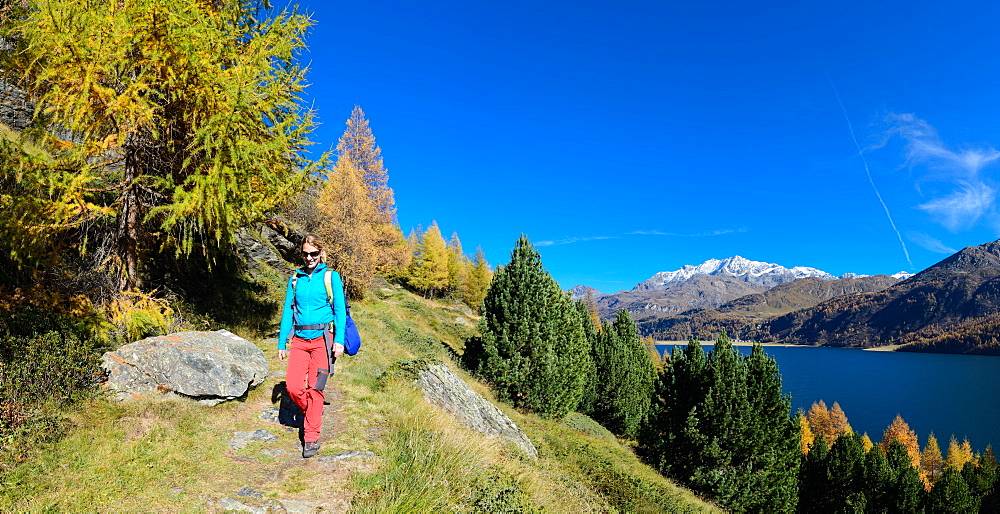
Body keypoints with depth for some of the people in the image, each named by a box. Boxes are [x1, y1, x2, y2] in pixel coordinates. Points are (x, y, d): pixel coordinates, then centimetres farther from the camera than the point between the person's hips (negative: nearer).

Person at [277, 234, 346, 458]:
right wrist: (282, 343, 11)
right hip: (299, 339, 4)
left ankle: (311, 437, 10)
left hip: (322, 338, -3)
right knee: (292, 386, -4)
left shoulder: (331, 277, 2)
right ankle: (312, 413, 26)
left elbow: (340, 310, -2)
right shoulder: (295, 279, 12)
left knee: (315, 388, -2)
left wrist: (339, 340, -12)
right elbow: (288, 311, 14)